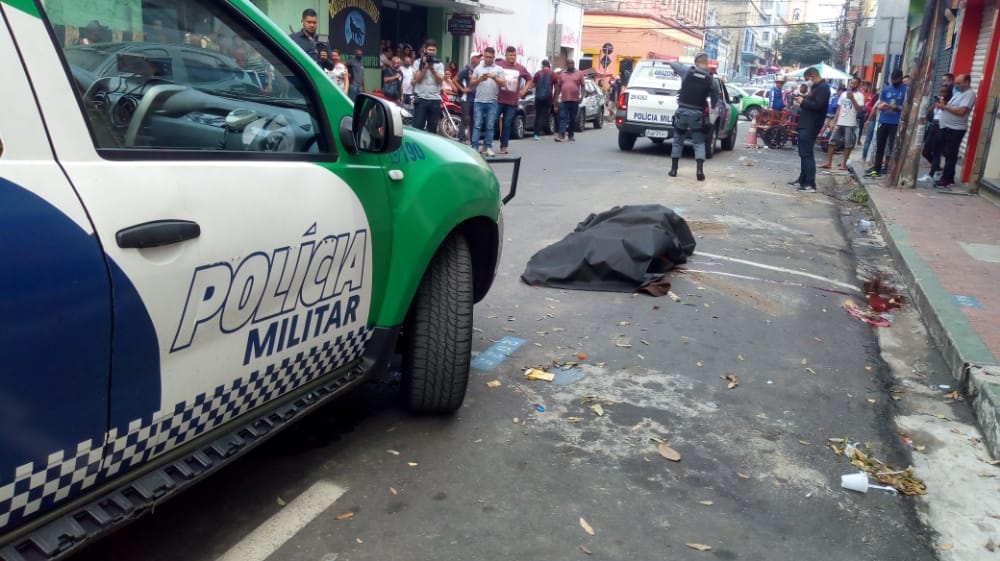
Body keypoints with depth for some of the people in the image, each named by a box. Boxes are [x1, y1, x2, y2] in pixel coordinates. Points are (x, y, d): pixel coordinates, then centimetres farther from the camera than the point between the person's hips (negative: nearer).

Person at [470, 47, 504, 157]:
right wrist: (480, 79, -12)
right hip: (479, 101, 1)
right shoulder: (478, 68, 10)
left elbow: (503, 83, -4)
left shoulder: (499, 69, 6)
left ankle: (488, 147, 7)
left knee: (490, 126, 3)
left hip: (492, 102, 0)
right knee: (477, 125, -2)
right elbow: (472, 83, 8)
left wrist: (494, 77, -21)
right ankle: (475, 147, -3)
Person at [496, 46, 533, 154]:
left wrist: (524, 90, 10)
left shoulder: (521, 69, 8)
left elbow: (529, 79, 22)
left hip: (512, 102, 2)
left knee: (507, 124, 5)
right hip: (498, 100, -2)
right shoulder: (498, 65, -3)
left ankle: (503, 146, 13)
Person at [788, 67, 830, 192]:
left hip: (810, 126, -10)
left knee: (807, 154, -11)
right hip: (805, 125, 10)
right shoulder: (816, 87, 19)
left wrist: (803, 101, -13)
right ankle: (802, 180, 21)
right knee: (803, 153, 14)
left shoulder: (823, 88, -12)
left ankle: (810, 184, -11)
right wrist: (803, 98, 7)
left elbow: (817, 105, -23)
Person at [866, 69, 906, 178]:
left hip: (896, 123, -4)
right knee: (879, 146, 7)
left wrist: (896, 107, -21)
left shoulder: (906, 90, -2)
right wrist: (882, 105, -10)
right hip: (883, 121, 4)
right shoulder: (886, 89, 10)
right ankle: (876, 169, 13)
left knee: (893, 146, -3)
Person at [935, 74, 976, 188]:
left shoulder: (969, 94, -11)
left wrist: (945, 106, -17)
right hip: (946, 127, 9)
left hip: (956, 130, -9)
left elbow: (961, 111, -22)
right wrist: (942, 105, 0)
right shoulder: (958, 93, 19)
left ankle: (946, 180, -5)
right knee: (947, 154, 11)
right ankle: (948, 179, 18)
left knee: (951, 156, -7)